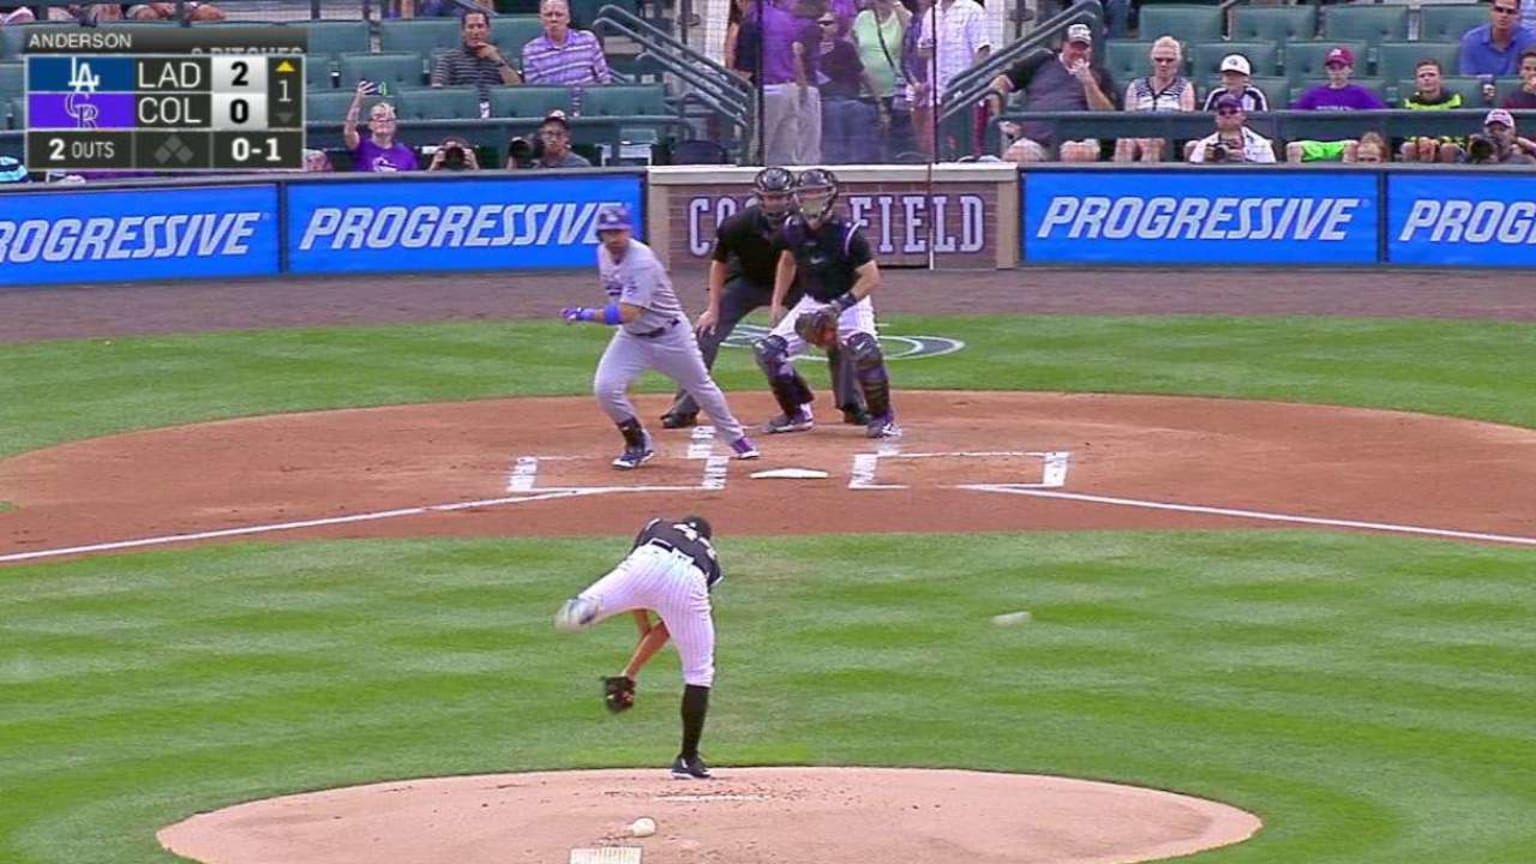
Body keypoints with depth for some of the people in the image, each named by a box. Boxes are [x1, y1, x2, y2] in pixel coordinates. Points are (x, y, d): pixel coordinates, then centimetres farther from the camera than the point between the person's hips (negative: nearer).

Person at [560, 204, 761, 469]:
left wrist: (585, 315, -35)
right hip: (631, 337, 6)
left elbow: (627, 313, -38)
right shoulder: (604, 253, -6)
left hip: (670, 335, -6)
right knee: (605, 387, -14)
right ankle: (638, 444, 6)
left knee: (702, 388, 12)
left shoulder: (641, 262, -32)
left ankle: (735, 436, 36)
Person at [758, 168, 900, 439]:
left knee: (864, 351, -32)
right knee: (767, 350, -6)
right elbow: (787, 261, 15)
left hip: (850, 302, -6)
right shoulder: (793, 229, -6)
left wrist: (840, 306, -31)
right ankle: (797, 414, 12)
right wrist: (776, 303, 11)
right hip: (811, 303, 6)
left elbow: (871, 278, -23)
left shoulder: (848, 234, -23)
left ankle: (882, 417, -12)